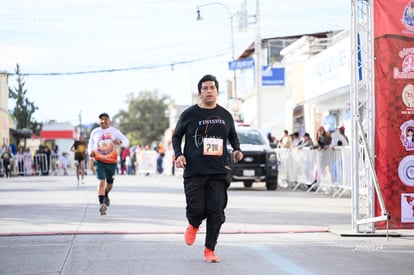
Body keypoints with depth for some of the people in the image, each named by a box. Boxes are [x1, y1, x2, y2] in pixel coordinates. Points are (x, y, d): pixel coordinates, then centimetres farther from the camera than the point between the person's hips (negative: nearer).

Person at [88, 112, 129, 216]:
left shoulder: (115, 131, -3)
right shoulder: (95, 132, 2)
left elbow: (126, 142, -7)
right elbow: (91, 144, 17)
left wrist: (120, 141, -31)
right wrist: (90, 151, -5)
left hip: (111, 162, 1)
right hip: (99, 161, -1)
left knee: (109, 184, 16)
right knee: (101, 181, -18)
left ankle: (106, 195, 49)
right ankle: (101, 204, -20)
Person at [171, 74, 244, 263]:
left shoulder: (225, 115, 11)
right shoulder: (189, 114, 3)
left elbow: (233, 136, 25)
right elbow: (176, 136, 12)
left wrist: (237, 150, 6)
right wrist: (178, 154, -5)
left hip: (219, 172, 2)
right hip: (194, 171, -2)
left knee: (217, 211, -4)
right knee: (196, 208, -6)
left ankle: (209, 250, 6)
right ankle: (193, 225, 32)